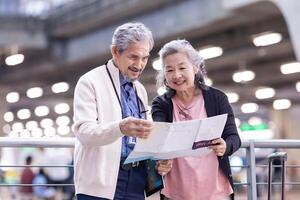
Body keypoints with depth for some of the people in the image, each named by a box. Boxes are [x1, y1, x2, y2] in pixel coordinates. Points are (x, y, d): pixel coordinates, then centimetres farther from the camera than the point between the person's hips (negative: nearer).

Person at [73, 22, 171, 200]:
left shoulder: (140, 90, 19)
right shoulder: (90, 82, -2)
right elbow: (83, 131, -15)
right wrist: (120, 128, -34)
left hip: (136, 181, 6)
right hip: (101, 184, -6)